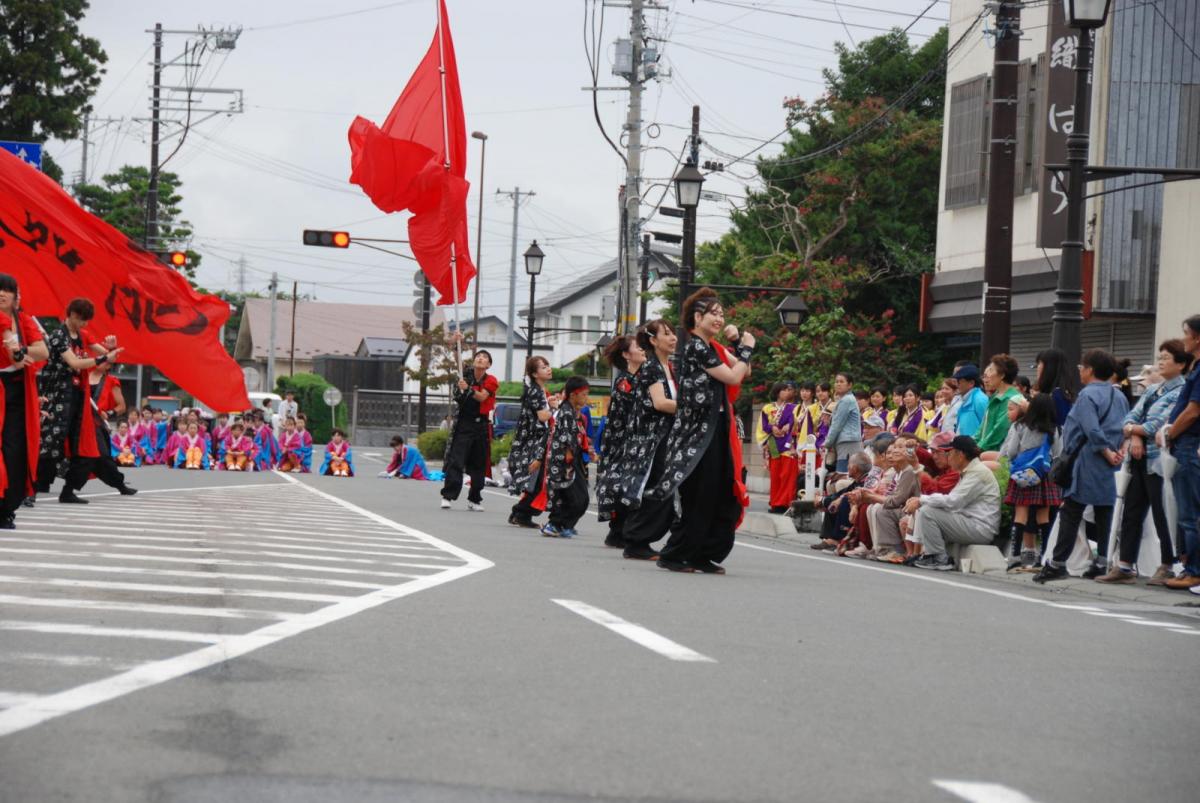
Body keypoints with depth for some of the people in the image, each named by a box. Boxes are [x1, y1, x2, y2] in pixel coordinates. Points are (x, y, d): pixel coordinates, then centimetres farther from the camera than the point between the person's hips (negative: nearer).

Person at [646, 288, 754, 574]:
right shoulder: (696, 347, -13)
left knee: (723, 497, 8)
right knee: (699, 498, -6)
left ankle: (703, 556, 13)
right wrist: (747, 348, -4)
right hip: (699, 434, -9)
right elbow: (733, 377, -15)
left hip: (715, 433, 9)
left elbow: (745, 372, 17)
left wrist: (738, 344, 6)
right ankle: (674, 555, 1)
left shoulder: (713, 347, 15)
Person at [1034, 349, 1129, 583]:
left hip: (1087, 463, -7)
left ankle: (1058, 563, -4)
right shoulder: (1119, 396, 13)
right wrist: (1117, 451, 2)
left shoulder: (1088, 395, -10)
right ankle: (1101, 563, 8)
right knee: (1104, 512, 8)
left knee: (1071, 511, -3)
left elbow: (1091, 430, -20)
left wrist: (1107, 453, -13)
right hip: (1109, 467, 7)